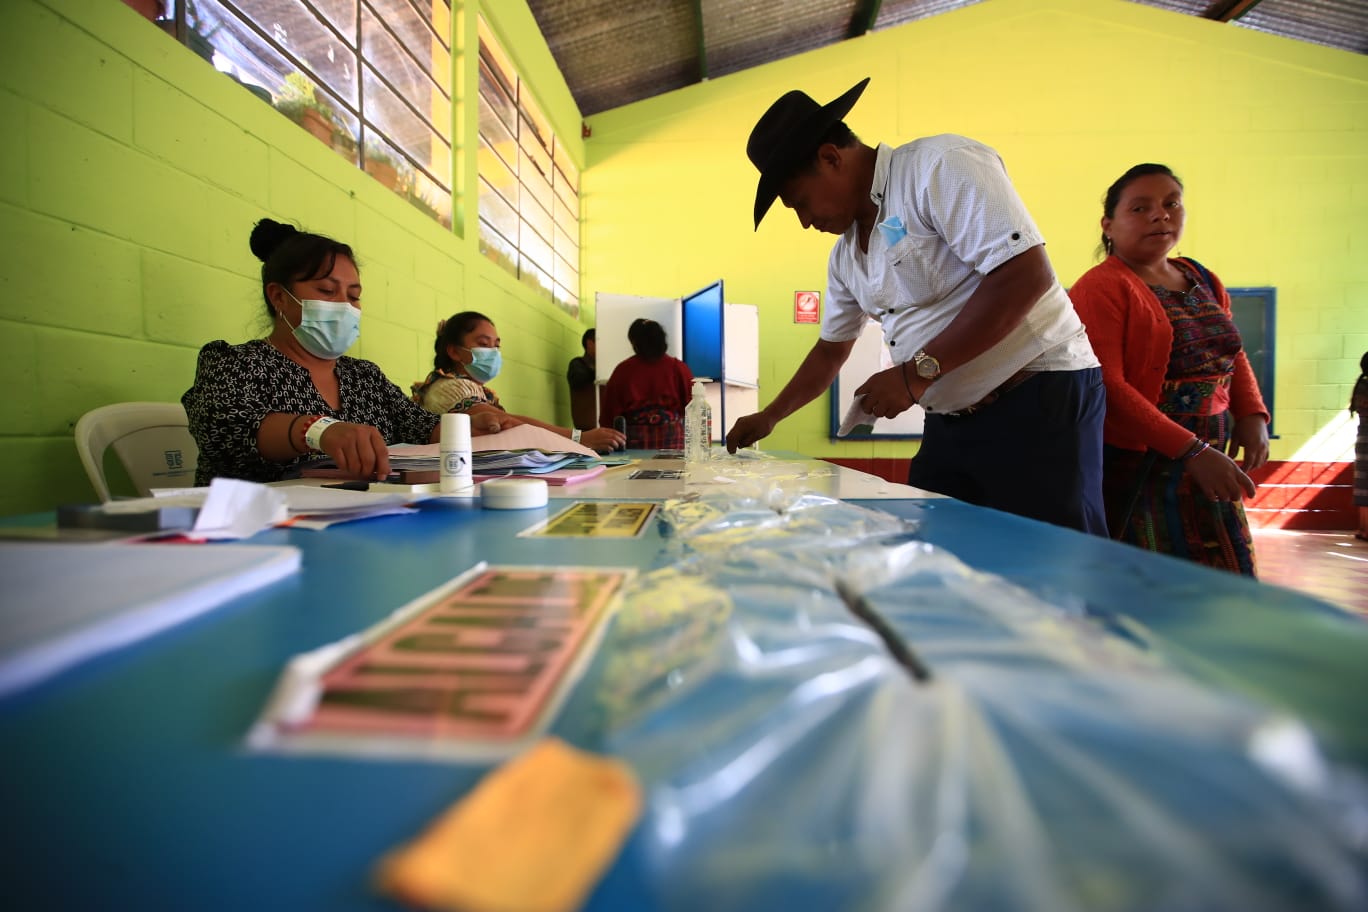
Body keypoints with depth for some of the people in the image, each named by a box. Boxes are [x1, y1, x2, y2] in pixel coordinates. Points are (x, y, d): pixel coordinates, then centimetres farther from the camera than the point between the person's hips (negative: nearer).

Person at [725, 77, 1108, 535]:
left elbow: (1027, 275, -21)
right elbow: (831, 350, 24)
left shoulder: (940, 163, -12)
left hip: (1039, 401, -7)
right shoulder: (845, 255, 13)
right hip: (949, 424, 7)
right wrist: (769, 416, 23)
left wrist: (917, 371, -21)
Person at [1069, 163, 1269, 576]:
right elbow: (1106, 387, -21)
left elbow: (1233, 355, 25)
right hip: (1134, 469, -7)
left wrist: (1253, 414, 5)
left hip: (1206, 465, 7)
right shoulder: (1102, 287, -12)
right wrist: (1191, 451, -23)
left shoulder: (1204, 281, 13)